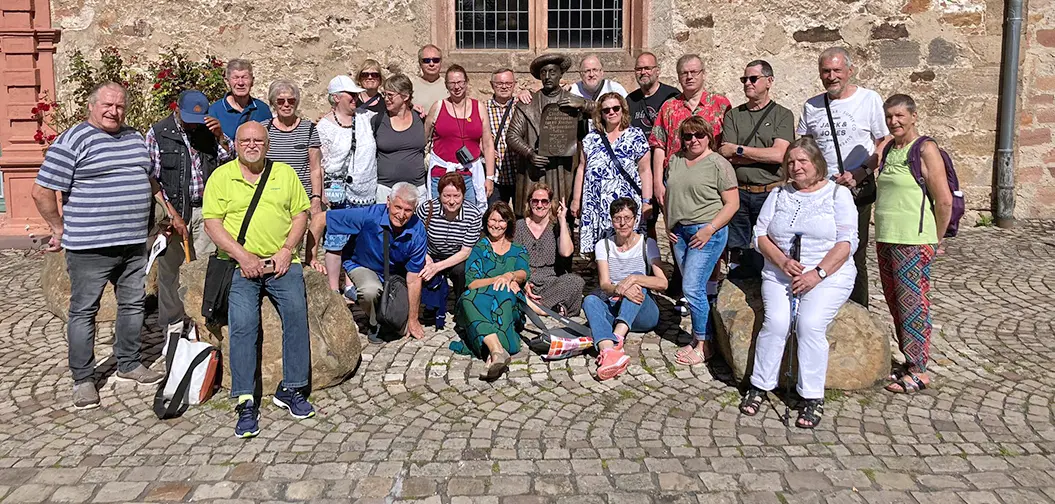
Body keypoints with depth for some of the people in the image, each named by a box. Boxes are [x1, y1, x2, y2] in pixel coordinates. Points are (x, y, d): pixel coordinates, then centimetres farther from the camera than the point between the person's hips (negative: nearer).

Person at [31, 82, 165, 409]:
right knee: (84, 311, 3)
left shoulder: (135, 138, 12)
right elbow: (42, 192, -9)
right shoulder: (72, 142, -10)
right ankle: (83, 379, 13)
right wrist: (60, 229, -5)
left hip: (134, 243, 7)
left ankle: (129, 364, 30)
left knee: (133, 304, 14)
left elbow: (149, 179, 26)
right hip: (90, 246, -6)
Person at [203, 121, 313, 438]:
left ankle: (291, 389, -8)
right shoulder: (221, 177, 8)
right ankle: (245, 403, -17)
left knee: (296, 310, -21)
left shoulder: (285, 173, 15)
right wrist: (243, 256, -12)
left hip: (281, 262, 2)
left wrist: (287, 250, -4)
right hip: (239, 264, -1)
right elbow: (212, 222, 1)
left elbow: (300, 213, 12)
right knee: (242, 323, -21)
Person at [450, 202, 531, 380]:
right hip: (479, 305, -1)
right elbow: (471, 283, 1)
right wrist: (498, 279, -15)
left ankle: (493, 353, -53)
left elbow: (524, 274, -1)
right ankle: (498, 349, -58)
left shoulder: (518, 251, 23)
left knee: (503, 293, -34)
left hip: (509, 307, 1)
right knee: (470, 297, -36)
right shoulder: (478, 248, 19)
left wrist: (510, 276, -25)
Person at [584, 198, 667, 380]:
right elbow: (604, 284, -9)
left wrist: (635, 279, -30)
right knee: (590, 300, -30)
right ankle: (610, 353, -59)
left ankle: (617, 337, -51)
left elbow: (662, 283, -12)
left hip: (643, 313, -1)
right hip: (614, 311, 1)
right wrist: (619, 290, -33)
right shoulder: (604, 245, 6)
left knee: (636, 281, -30)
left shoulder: (647, 244, 2)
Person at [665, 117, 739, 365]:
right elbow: (669, 195, 21)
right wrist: (668, 224, 10)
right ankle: (698, 338, 19)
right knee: (693, 288, 10)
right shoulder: (676, 160, 12)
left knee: (692, 288, -10)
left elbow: (732, 203, -9)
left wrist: (710, 229, -16)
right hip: (680, 232, 6)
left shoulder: (718, 164, -7)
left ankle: (704, 344, 2)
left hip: (707, 231, -6)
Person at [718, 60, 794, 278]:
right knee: (737, 256, 8)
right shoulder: (733, 115, 10)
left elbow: (779, 154, -11)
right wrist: (766, 154, -9)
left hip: (770, 193, -2)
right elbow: (726, 156, -2)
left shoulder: (782, 115, 3)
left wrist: (738, 150, -6)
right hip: (738, 193, 2)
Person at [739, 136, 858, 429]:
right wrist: (783, 261, -10)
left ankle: (813, 398, -14)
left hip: (828, 276, -3)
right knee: (776, 321, -22)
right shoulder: (779, 195, 15)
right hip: (779, 275, 3)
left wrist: (817, 273, -16)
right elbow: (760, 234, 8)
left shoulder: (838, 194, 4)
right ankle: (759, 386, -7)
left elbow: (847, 242, -5)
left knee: (810, 324, -25)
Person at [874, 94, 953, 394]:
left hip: (913, 242, -7)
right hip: (885, 239, 8)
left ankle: (919, 372, 6)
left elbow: (944, 201, -11)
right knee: (895, 305, 13)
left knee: (912, 306, -3)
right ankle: (910, 361, 24)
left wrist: (936, 241, -3)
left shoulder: (925, 149, -9)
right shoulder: (888, 148, 12)